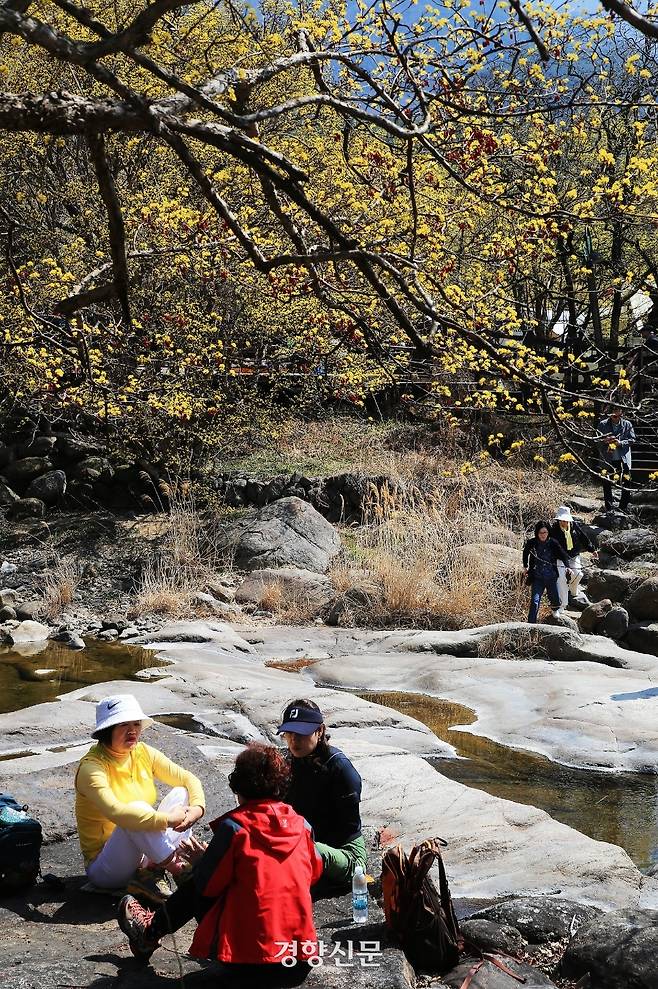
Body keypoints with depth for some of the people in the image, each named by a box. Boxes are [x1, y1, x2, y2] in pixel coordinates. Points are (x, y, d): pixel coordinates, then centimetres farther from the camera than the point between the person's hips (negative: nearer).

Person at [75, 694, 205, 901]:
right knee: (137, 809, -33)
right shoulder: (92, 767, -20)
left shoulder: (143, 753, 1)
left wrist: (197, 808, -18)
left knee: (180, 793, -7)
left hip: (142, 856, 7)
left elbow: (189, 779, 3)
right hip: (104, 866, -7)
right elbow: (116, 813, -37)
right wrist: (168, 819, -34)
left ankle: (151, 871, -18)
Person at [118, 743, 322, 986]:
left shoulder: (234, 827, -12)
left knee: (196, 886, 17)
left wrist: (201, 861, 16)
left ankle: (150, 933, 37)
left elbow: (207, 885, -5)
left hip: (249, 963, -5)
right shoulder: (302, 825, 2)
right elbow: (314, 872, 18)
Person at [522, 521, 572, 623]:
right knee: (535, 601, -13)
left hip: (551, 577, 1)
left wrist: (567, 567, -16)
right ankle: (531, 624, -12)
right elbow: (525, 553, 17)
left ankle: (555, 609, 46)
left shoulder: (553, 543, -6)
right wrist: (525, 567, 18)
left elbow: (563, 555, -1)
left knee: (554, 597, 9)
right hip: (537, 577, 0)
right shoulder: (531, 543, -4)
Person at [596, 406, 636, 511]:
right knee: (607, 484, 7)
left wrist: (621, 443, -16)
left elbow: (632, 439, 1)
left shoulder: (627, 424, -1)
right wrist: (605, 441, -19)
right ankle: (609, 508, 21)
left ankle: (623, 508, 13)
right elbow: (597, 440, 3)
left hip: (623, 459, 0)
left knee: (627, 483, 0)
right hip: (607, 459, 0)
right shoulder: (602, 424, -2)